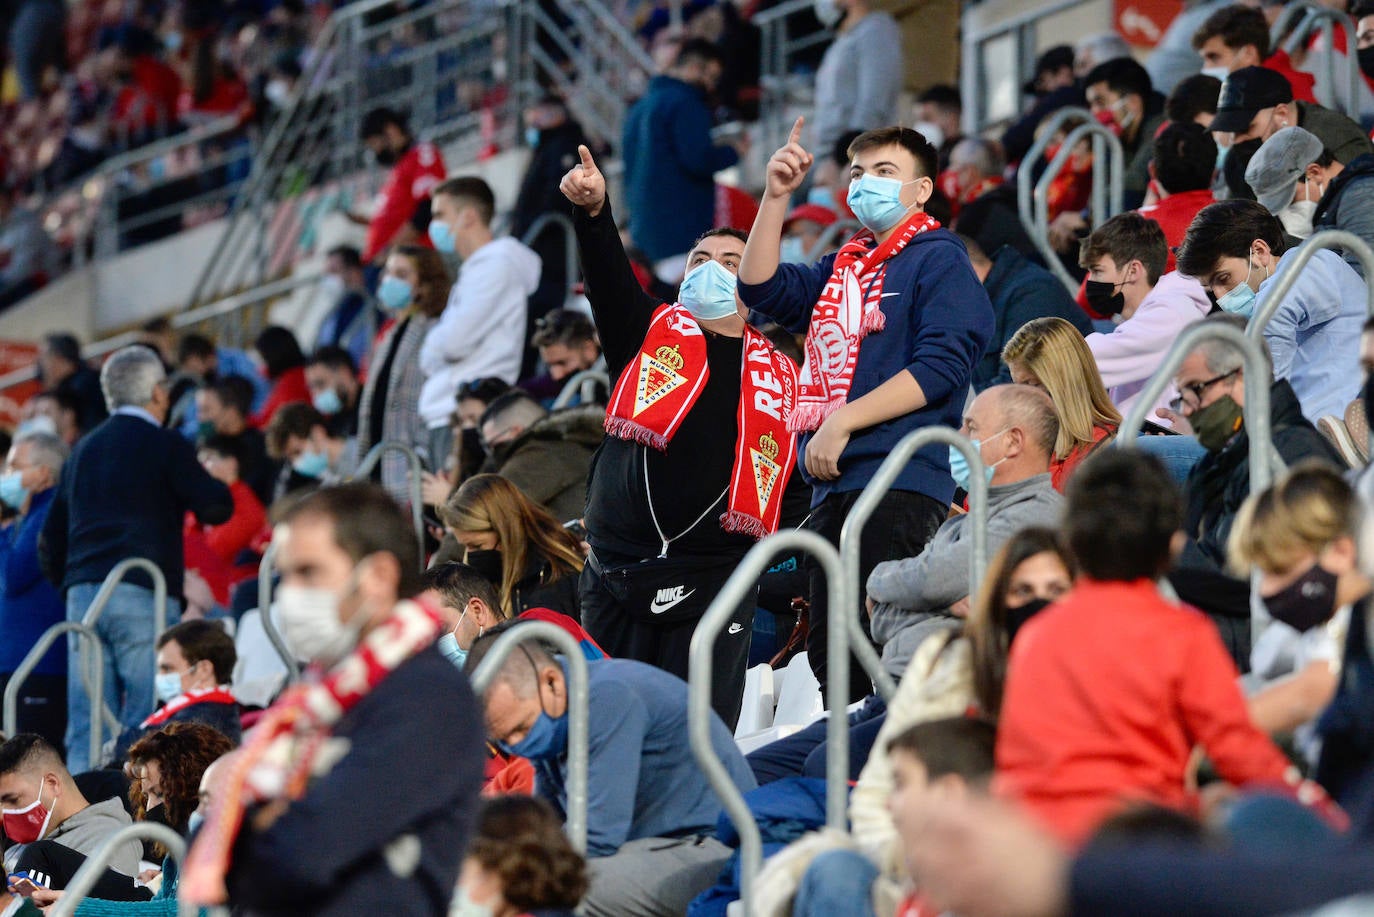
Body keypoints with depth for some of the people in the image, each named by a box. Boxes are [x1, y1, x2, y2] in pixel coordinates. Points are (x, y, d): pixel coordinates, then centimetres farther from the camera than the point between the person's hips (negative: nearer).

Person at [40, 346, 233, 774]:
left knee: (85, 727, 5)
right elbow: (217, 507, -7)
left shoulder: (84, 449, 18)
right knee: (146, 725, -6)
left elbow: (52, 535, 20)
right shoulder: (165, 445, -1)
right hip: (143, 594, -6)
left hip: (82, 594, 6)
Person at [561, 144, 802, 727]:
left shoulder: (779, 373, 13)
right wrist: (593, 211, -27)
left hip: (717, 576, -1)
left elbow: (788, 477, 17)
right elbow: (611, 280, -8)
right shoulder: (650, 330, 11)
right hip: (618, 568, 1)